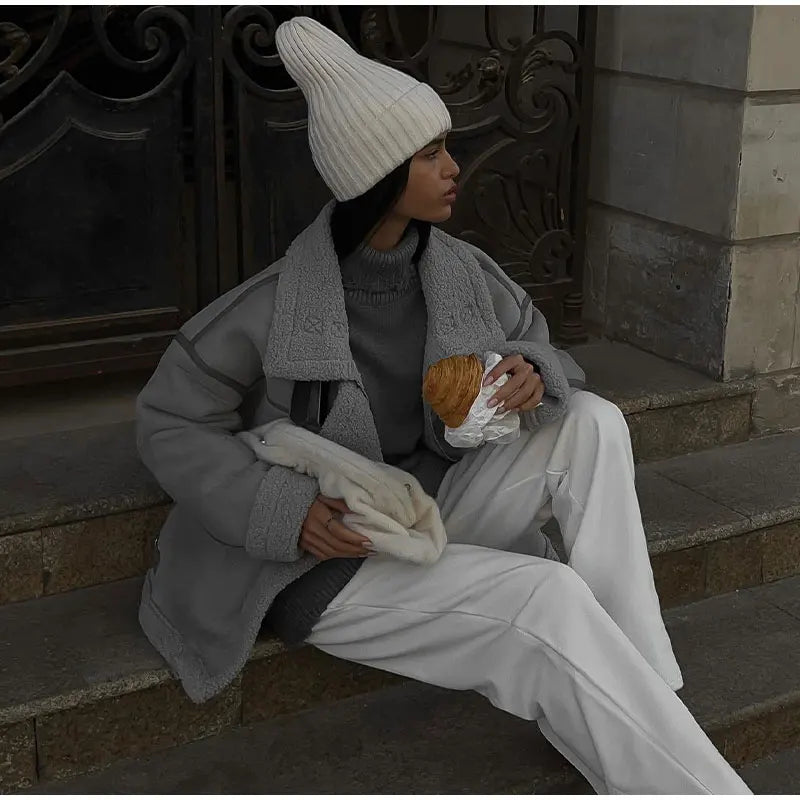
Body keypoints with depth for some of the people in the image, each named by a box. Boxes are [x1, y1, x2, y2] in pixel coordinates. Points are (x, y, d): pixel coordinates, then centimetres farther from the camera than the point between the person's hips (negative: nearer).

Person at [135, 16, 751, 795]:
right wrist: (287, 511, -25)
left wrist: (534, 376, -19)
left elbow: (543, 351, 8)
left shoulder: (461, 271, -5)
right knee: (547, 600, -27)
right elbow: (168, 421, -11)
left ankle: (643, 694, -15)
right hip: (324, 563, -6)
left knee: (591, 422, -15)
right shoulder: (279, 303, -20)